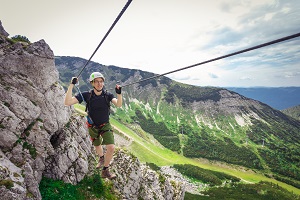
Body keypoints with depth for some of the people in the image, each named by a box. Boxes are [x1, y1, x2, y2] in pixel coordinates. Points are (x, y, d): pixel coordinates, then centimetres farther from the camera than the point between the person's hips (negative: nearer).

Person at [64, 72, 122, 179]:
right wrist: (71, 85, -35)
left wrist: (119, 94, -51)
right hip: (93, 127, 1)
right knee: (97, 146, 23)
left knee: (111, 148, -14)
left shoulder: (107, 95, -17)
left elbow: (118, 104, -32)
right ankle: (101, 158, 58)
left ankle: (105, 170, 12)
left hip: (105, 125, 0)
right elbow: (67, 102, -27)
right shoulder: (87, 95, -20)